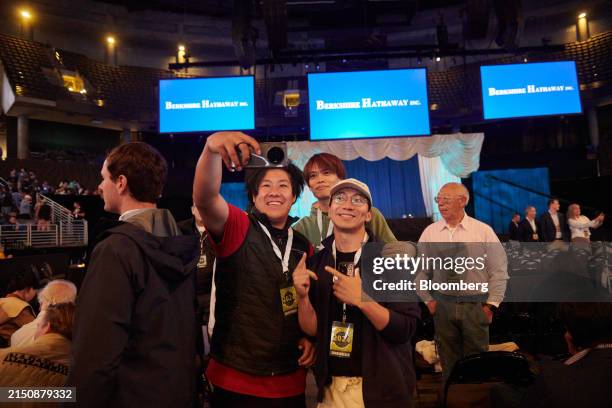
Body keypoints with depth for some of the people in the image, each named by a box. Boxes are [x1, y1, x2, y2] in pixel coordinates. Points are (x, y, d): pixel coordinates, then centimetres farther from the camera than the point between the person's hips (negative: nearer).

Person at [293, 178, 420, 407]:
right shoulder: (317, 262, -1)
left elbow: (405, 330, -15)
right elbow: (312, 330, 1)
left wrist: (362, 300, -28)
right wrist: (302, 296, -17)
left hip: (382, 389, -3)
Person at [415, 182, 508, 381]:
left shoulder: (483, 231, -3)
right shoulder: (429, 232, 2)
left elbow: (499, 271, 0)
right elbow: (420, 271, 9)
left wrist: (492, 304, -3)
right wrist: (428, 299, 5)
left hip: (476, 305, -2)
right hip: (442, 305, 2)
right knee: (448, 359, 12)